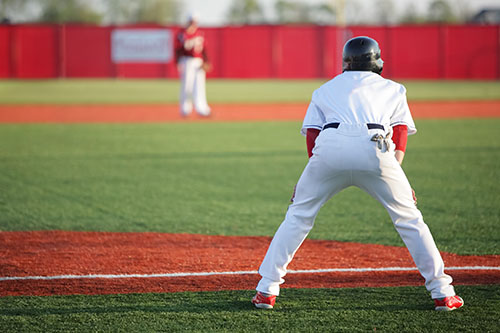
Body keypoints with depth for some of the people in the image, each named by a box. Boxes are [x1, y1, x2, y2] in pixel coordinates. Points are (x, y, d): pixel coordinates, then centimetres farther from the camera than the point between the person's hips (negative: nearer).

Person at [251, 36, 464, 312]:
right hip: (374, 146, -1)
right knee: (409, 218, 12)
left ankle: (266, 290, 12)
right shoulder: (393, 89, 32)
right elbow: (401, 133, 16)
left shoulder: (325, 90, 33)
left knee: (299, 215, 16)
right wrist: (394, 176, 7)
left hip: (330, 145, 1)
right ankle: (442, 293, 9)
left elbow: (312, 135, 19)